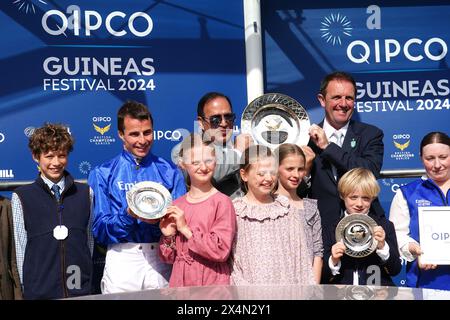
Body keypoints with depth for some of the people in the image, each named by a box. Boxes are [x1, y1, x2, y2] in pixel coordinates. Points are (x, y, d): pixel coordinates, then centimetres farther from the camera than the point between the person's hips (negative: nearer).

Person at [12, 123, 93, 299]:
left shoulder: (85, 193, 5)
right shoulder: (21, 197, 0)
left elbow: (90, 240, 7)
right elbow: (19, 248, 1)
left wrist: (86, 280, 6)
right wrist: (26, 287, -1)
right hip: (39, 292, -1)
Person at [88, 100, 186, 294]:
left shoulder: (169, 172, 7)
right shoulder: (103, 174, 3)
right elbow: (99, 229, -2)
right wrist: (128, 215, -19)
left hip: (162, 259, 1)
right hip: (123, 259, -1)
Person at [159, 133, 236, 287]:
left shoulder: (222, 202, -11)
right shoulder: (176, 206, 3)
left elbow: (222, 251, -19)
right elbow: (168, 257, 10)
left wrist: (186, 229, -16)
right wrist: (168, 236, -9)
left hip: (212, 281, -4)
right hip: (180, 280, 4)